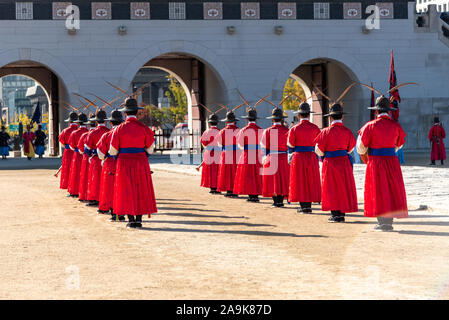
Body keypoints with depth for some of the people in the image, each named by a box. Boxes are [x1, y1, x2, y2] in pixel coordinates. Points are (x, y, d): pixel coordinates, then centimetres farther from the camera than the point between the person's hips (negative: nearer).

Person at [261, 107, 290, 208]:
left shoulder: (268, 131, -5)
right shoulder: (286, 130, -2)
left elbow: (264, 146, -1)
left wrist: (265, 158, 10)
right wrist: (289, 159, 10)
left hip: (271, 157, -1)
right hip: (284, 158, 1)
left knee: (273, 180, 4)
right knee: (283, 179, 8)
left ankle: (276, 202, 1)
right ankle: (281, 201, 5)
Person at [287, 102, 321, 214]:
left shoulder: (294, 129, -6)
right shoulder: (315, 128, 0)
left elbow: (291, 146, -3)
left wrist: (291, 158, 13)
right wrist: (317, 157, 16)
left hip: (298, 157, -2)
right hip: (311, 158, 2)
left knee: (300, 181, 4)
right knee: (311, 181, 9)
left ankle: (303, 206, 2)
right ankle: (308, 205, 8)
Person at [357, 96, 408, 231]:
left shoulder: (371, 125, -10)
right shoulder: (396, 125, -1)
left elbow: (361, 145, -1)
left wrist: (364, 154, 21)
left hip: (376, 161, -3)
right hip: (392, 161, 3)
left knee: (378, 191, 4)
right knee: (392, 189, 10)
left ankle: (382, 222, 1)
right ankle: (389, 222, 10)